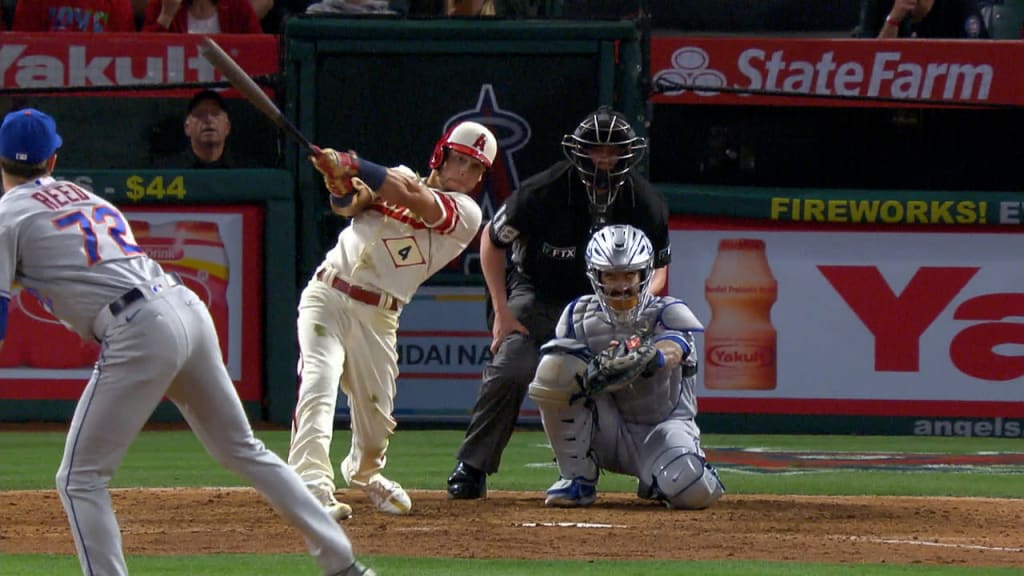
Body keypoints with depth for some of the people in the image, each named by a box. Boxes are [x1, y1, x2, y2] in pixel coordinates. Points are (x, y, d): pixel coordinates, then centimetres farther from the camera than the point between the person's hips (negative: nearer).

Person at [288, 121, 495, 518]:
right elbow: (349, 205, -5)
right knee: (319, 383, -20)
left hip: (378, 317, 0)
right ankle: (313, 487, -28)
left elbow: (412, 197, -18)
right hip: (327, 296, 0)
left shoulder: (466, 213, -1)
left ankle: (364, 473, 39)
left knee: (376, 411, 7)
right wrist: (342, 187, -29)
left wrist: (350, 164, -27)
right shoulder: (396, 178, 10)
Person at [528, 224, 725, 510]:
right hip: (609, 431, 2)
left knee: (692, 491, -35)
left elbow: (672, 351, -36)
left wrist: (649, 358, -60)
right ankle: (577, 479, -10)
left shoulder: (668, 313, -12)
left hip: (664, 426, -2)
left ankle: (656, 481, 7)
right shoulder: (579, 316, -2)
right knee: (554, 365, -23)